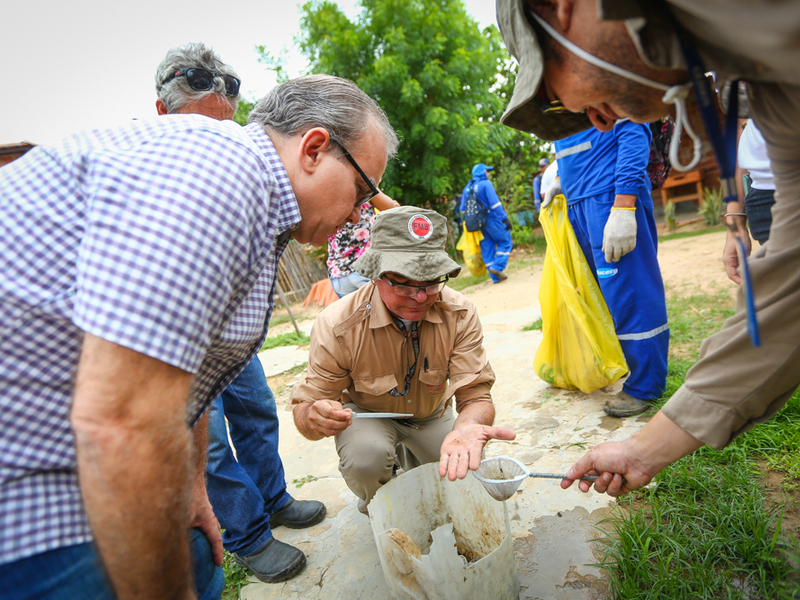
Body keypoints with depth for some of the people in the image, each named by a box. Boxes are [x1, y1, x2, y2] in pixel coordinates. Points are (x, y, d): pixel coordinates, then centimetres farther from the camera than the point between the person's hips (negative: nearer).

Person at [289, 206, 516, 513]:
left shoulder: (460, 315, -26)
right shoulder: (336, 326, -32)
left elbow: (475, 394, -29)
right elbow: (306, 406, -25)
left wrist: (467, 427, -54)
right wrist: (315, 418, -51)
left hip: (431, 416, 3)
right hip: (366, 415, -3)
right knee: (365, 455, -32)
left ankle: (410, 459, 28)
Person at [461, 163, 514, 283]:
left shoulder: (467, 187, 14)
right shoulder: (486, 184, -7)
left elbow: (463, 209, 17)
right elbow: (494, 202, -15)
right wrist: (505, 219, -15)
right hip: (491, 219, -7)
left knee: (487, 248, 8)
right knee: (505, 241, 5)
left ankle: (495, 277, 10)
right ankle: (497, 267, -9)